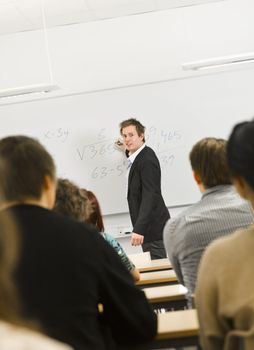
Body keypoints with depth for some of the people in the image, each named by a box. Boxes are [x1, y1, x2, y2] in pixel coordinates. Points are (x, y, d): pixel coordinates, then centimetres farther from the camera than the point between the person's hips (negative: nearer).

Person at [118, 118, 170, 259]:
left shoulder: (147, 159, -18)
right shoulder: (137, 156, 12)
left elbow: (150, 196, -25)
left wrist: (139, 229, -31)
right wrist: (128, 151, 26)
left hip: (153, 225, -10)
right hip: (147, 226, 10)